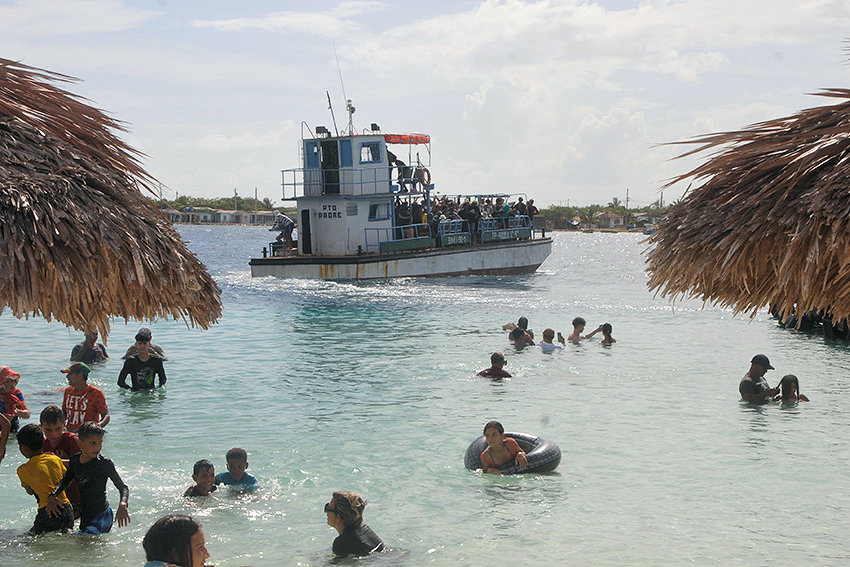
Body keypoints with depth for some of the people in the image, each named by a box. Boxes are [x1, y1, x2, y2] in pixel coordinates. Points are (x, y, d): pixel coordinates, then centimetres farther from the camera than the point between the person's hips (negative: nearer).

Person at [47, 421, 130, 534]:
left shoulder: (105, 463, -14)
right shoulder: (75, 460, 3)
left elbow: (123, 488, -11)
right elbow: (65, 481, 19)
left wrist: (122, 504, -31)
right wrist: (52, 496, 0)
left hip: (102, 516, -7)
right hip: (85, 516, 7)